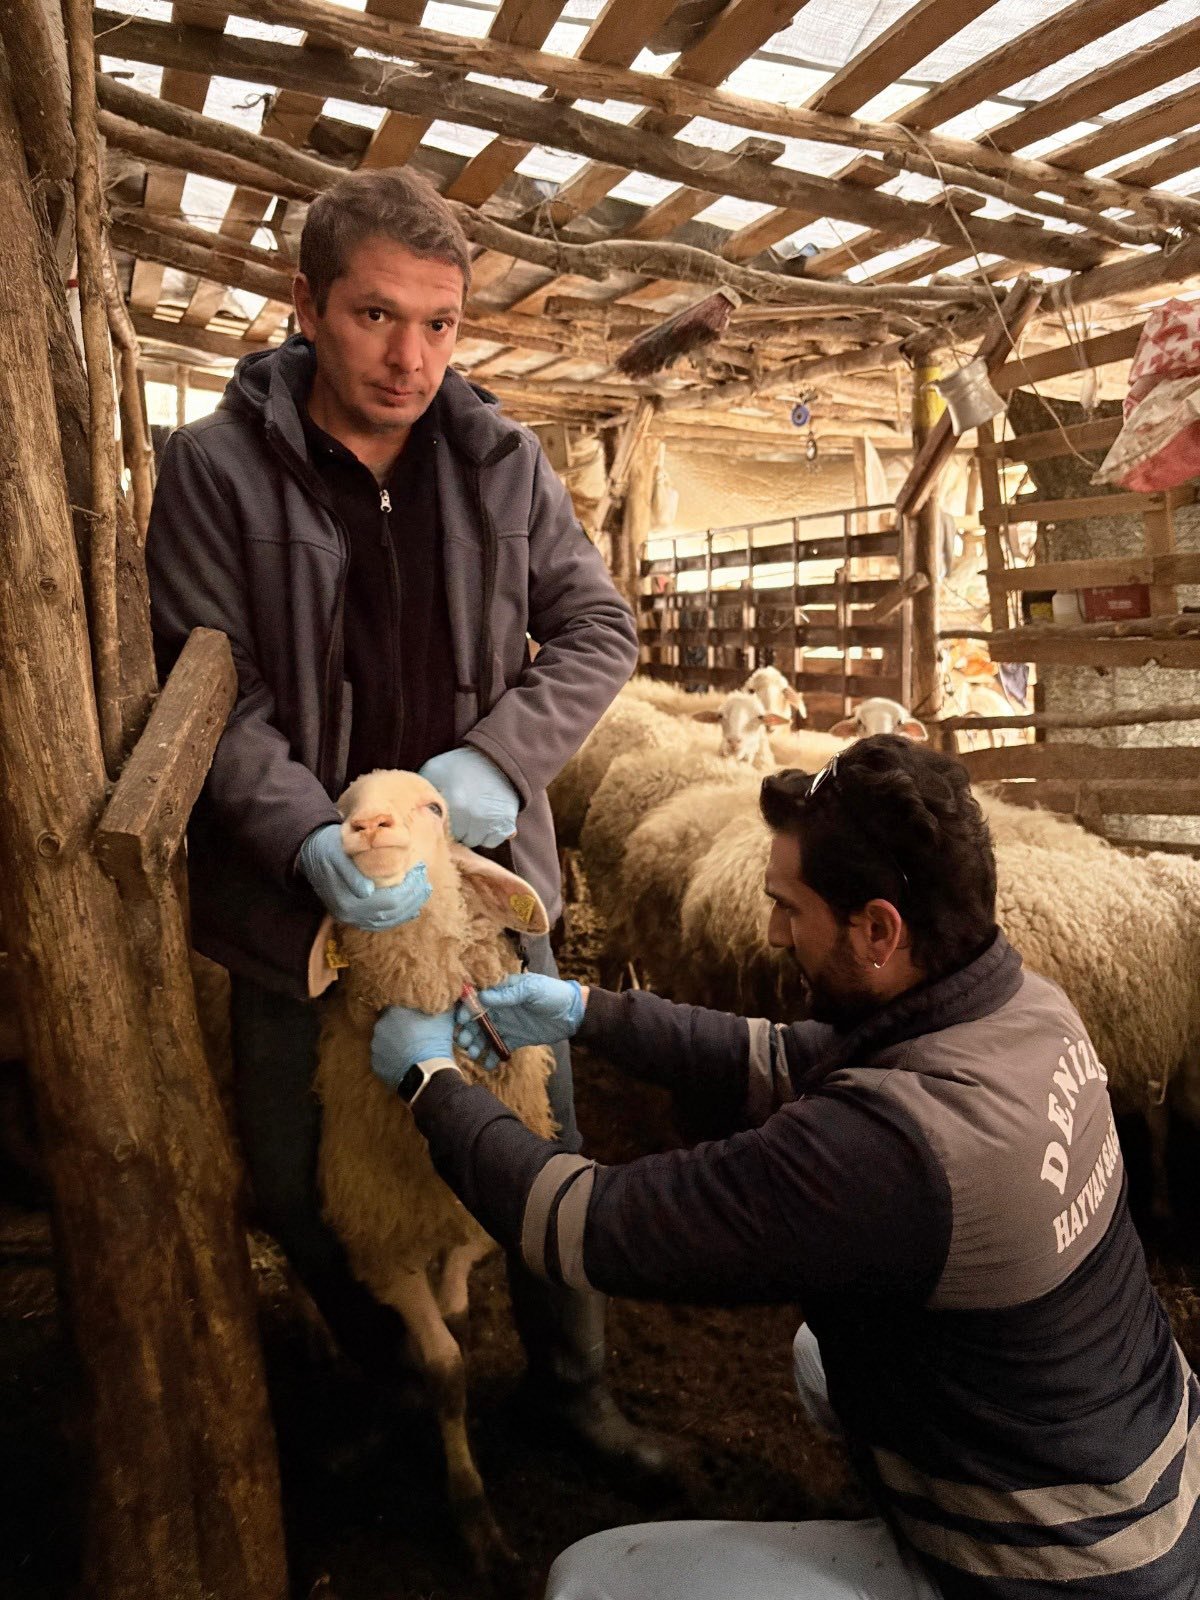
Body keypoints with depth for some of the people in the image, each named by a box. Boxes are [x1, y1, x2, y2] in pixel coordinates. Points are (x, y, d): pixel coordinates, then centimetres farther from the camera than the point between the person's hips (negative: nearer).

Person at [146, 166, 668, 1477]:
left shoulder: (501, 461, -2)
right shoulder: (215, 469, -10)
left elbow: (597, 627, 0)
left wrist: (500, 757, -16)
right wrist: (313, 844, -28)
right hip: (300, 895, -1)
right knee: (294, 1179, 15)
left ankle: (570, 1380, 40)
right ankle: (389, 1386, 48)